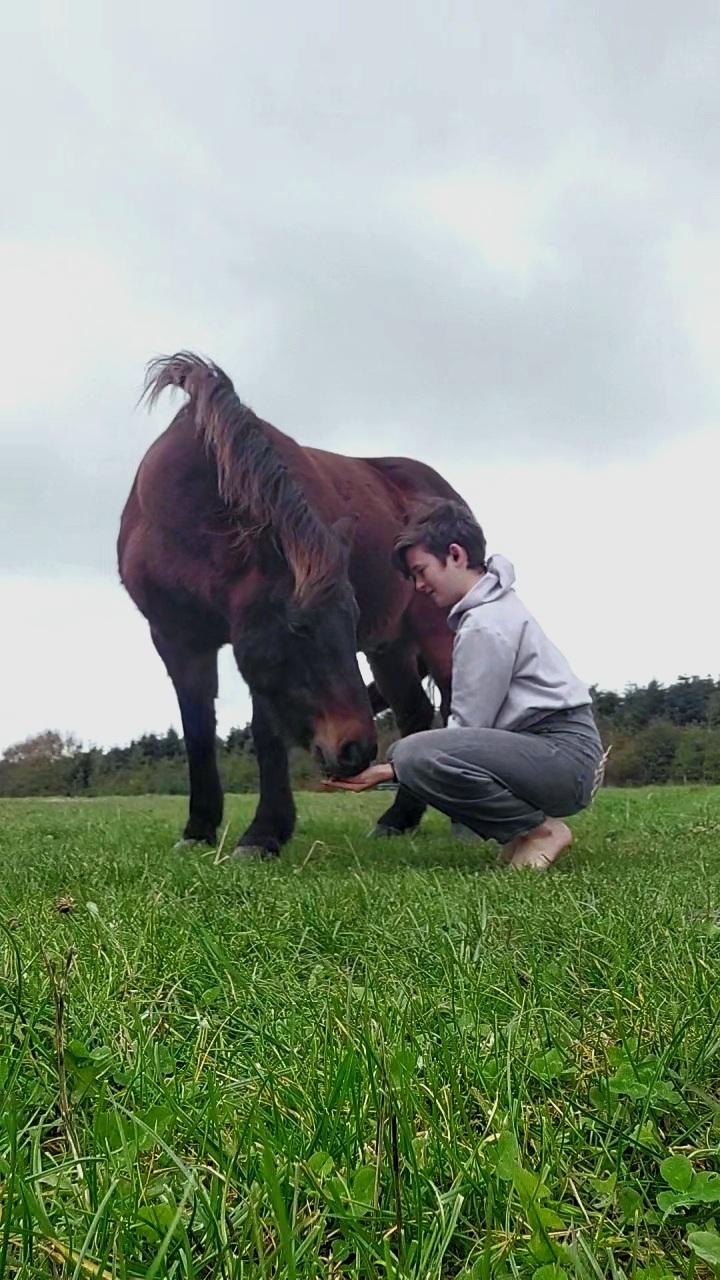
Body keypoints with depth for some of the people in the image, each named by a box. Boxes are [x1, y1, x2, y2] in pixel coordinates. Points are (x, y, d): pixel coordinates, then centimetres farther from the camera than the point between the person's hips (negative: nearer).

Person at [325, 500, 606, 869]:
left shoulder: (485, 627, -16)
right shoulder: (496, 605, 16)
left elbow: (466, 728, -15)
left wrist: (386, 772, -9)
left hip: (565, 755, -10)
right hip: (538, 746, 10)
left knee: (415, 754, -28)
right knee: (401, 752, 9)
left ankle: (541, 829, -10)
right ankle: (521, 830, 7)